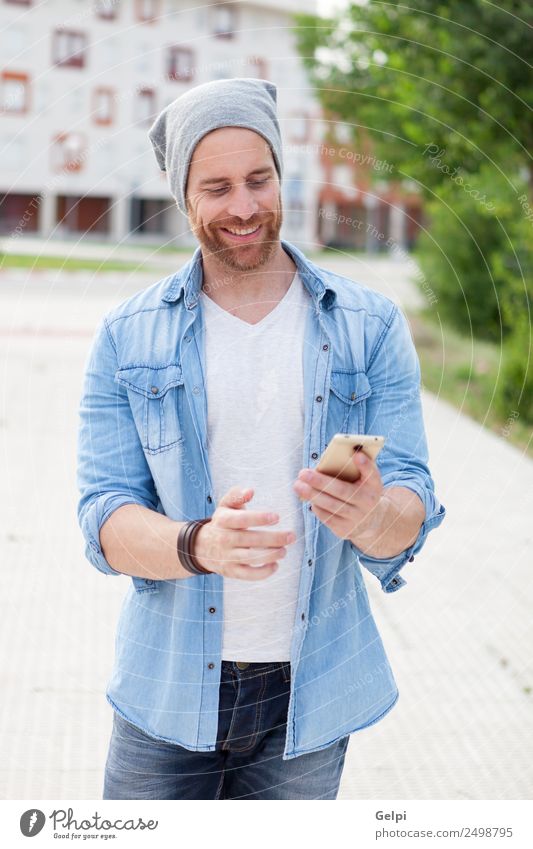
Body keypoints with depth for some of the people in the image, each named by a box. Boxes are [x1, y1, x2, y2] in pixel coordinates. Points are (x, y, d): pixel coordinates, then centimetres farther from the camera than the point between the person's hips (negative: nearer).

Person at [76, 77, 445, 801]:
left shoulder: (372, 328, -1)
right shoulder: (128, 339, -2)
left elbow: (413, 506, -5)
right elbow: (106, 518, -8)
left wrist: (373, 517, -30)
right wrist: (201, 544, -29)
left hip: (311, 695, 1)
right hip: (167, 693, 0)